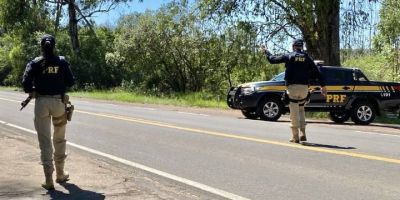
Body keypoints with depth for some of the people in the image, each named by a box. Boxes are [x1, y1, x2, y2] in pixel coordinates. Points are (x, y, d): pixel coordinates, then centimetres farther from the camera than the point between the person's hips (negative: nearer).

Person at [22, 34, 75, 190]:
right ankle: (60, 174, 26)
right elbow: (70, 81, -1)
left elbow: (26, 82, -10)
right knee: (59, 139, 17)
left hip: (41, 102, -1)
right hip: (59, 101, 1)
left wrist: (32, 92, 9)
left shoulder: (35, 63, -2)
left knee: (45, 142, 2)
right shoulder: (62, 62, 0)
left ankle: (49, 180, -1)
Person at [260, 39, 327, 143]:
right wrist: (323, 86, 10)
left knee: (294, 112, 0)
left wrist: (265, 51, 26)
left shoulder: (289, 56, 2)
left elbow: (272, 59, 8)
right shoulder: (307, 58, 10)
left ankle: (295, 137, 1)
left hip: (292, 87, -3)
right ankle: (303, 134, 7)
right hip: (304, 87, 3)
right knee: (301, 110, 17)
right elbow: (317, 72, 7)